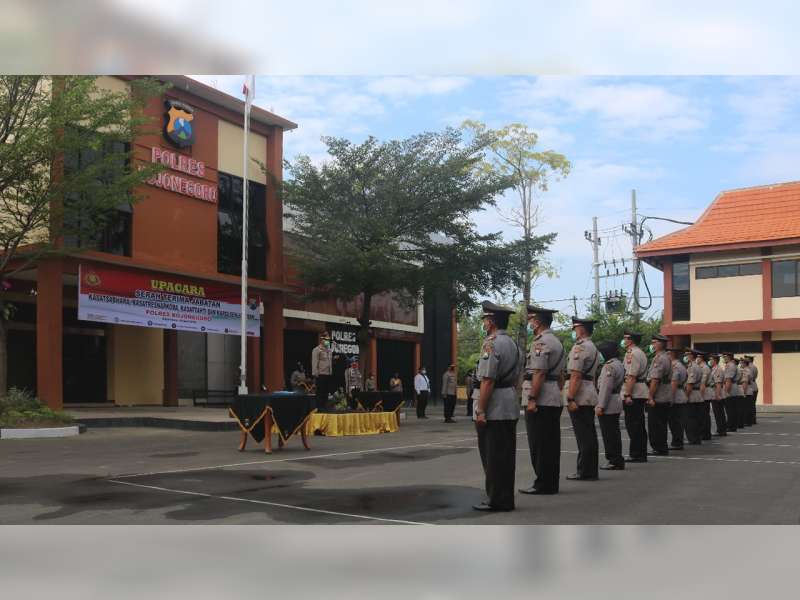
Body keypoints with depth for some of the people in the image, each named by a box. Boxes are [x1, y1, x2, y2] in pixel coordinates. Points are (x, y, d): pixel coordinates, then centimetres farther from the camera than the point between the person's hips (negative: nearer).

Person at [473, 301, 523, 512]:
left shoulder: (491, 343, -14)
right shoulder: (513, 344, 15)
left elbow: (488, 380, -20)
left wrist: (480, 411, -17)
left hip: (494, 410, -9)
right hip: (511, 409, 9)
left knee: (493, 456, -2)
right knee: (506, 454, 12)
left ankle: (496, 500, 3)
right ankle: (506, 499, 19)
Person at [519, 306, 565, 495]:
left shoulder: (540, 342, -14)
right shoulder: (557, 342, 17)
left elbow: (539, 373, -21)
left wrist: (532, 399, -20)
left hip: (541, 400, -10)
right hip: (555, 400, 10)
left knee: (539, 444, -4)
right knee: (552, 442, 12)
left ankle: (543, 484, -1)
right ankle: (551, 483, 17)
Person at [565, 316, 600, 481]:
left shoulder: (580, 347, -14)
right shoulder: (593, 348, 18)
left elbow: (576, 376, -20)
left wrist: (570, 399, -20)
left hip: (579, 398, -10)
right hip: (591, 397, 10)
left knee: (583, 436, -6)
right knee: (590, 435, 12)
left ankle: (584, 472, -2)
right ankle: (591, 471, 17)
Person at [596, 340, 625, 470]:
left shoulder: (609, 366, -17)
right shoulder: (619, 364, 15)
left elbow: (605, 388, -21)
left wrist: (600, 406, -20)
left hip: (608, 406, -10)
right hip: (617, 403, 10)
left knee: (609, 434, -5)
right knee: (614, 433, 14)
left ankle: (614, 461, -2)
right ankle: (617, 460, 20)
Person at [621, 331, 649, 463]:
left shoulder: (632, 354, -13)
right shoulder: (641, 353, 18)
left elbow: (631, 377, -20)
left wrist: (627, 395, -22)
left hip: (633, 394, -10)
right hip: (641, 393, 10)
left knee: (633, 425, -6)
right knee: (640, 425, 12)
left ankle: (636, 454, -3)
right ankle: (641, 454, 17)